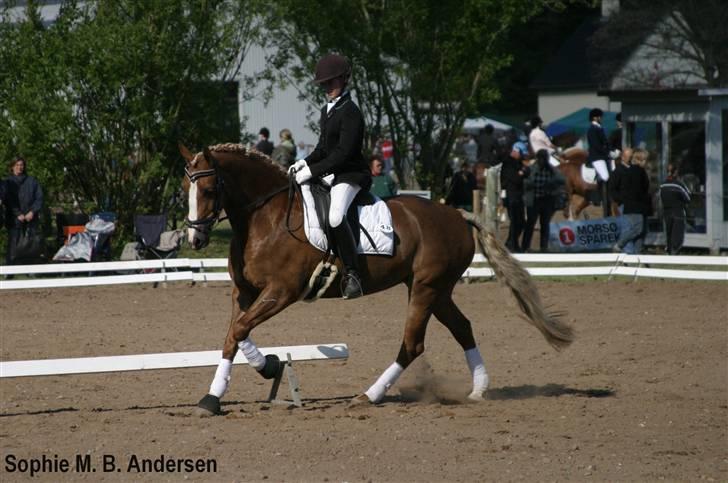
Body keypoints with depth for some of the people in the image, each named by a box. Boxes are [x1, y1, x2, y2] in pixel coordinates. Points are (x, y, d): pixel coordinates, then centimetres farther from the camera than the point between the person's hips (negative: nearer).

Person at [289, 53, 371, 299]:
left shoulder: (350, 112, -15)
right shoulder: (327, 111, 15)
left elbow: (343, 153, -21)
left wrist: (312, 171, -22)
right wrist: (305, 162, 4)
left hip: (350, 175, -11)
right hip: (330, 174, 11)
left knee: (335, 217, -35)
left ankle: (352, 275, -34)